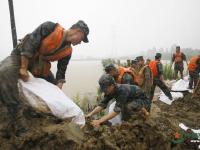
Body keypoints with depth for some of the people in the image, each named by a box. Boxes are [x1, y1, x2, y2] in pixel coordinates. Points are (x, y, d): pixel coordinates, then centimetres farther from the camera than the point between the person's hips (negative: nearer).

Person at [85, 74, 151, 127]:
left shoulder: (122, 90, -37)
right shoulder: (110, 91, -12)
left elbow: (117, 111, -40)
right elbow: (102, 104, -11)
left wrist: (99, 121, -42)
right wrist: (90, 114, -24)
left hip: (143, 101, -7)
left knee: (129, 106, -34)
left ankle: (144, 111, -8)